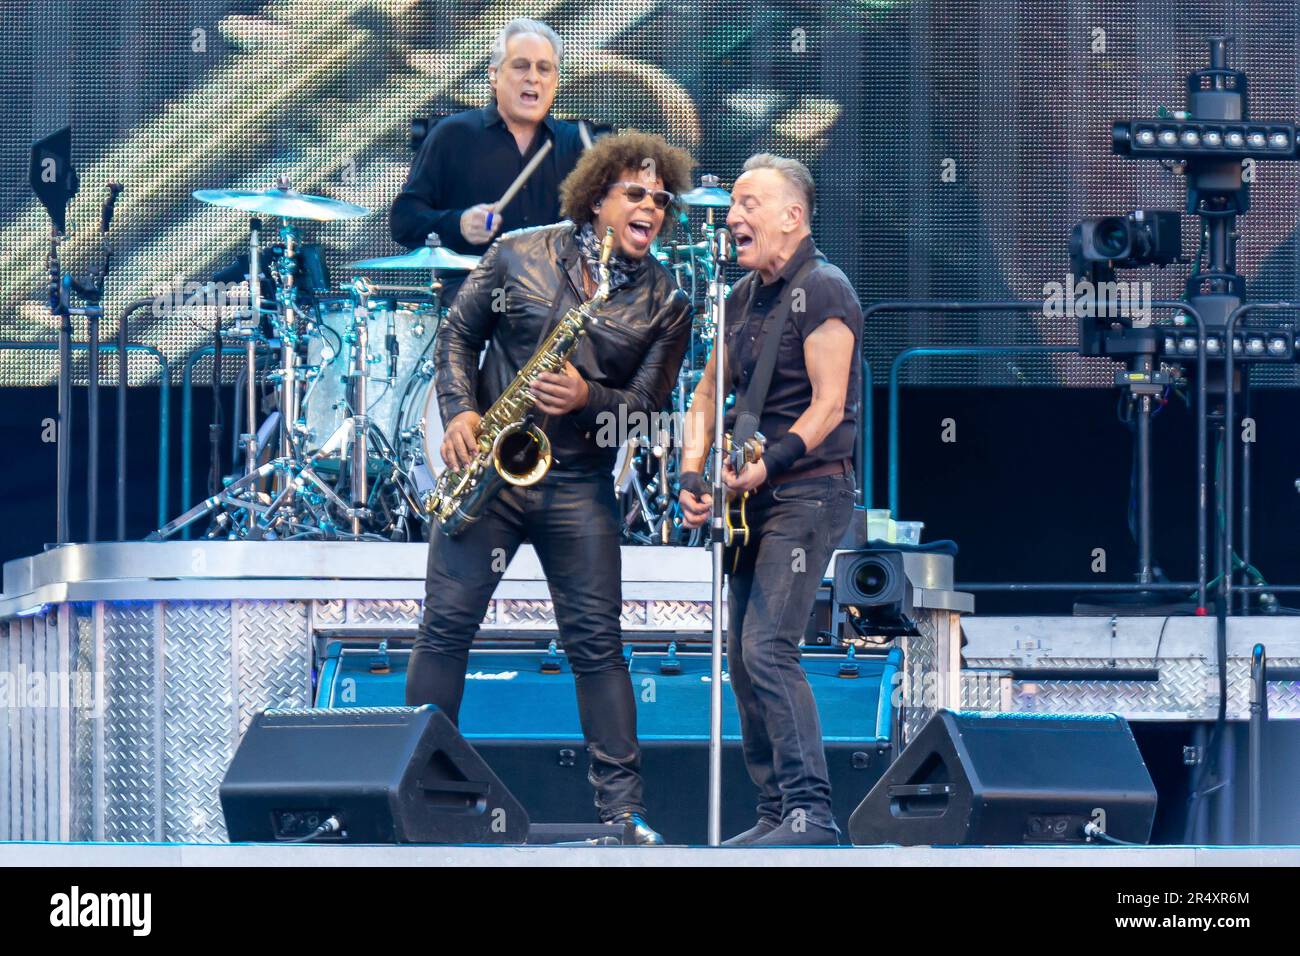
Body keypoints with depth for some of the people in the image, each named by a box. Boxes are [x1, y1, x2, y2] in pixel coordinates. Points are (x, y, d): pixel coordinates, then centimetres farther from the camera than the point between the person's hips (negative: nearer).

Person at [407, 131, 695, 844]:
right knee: (446, 625, -3)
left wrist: (588, 400, -19)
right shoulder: (518, 255, 1)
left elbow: (648, 403, 0)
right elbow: (458, 334, 8)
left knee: (596, 641, -2)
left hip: (578, 484, 0)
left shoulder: (664, 302, 2)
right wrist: (460, 410, -7)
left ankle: (621, 805, 1)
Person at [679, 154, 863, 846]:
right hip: (754, 498, 9)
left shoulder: (821, 291, -11)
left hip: (808, 492, -9)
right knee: (742, 659, 7)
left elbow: (828, 406, -17)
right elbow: (709, 392, 21)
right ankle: (777, 815, 12)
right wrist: (692, 474, 6)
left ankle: (811, 812, -20)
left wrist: (767, 464, -28)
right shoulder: (744, 298, 15)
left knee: (767, 648, -19)